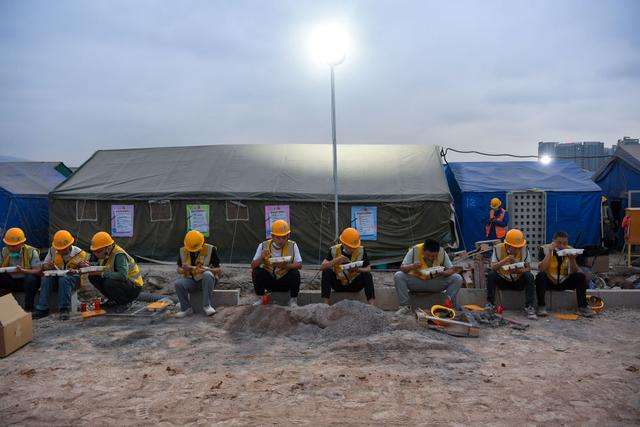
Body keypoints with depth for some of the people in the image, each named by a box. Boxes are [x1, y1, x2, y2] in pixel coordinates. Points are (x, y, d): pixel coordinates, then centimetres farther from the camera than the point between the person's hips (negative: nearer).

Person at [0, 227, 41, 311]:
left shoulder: (31, 252, -12)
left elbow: (38, 271, -19)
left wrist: (23, 271, -36)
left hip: (28, 282, -4)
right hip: (11, 281, 4)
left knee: (31, 279, -38)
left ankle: (28, 308, -25)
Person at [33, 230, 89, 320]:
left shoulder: (80, 254, -8)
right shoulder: (52, 251, 2)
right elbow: (44, 266, 12)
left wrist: (75, 271, -27)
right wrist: (47, 266, -13)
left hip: (73, 279, -4)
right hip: (57, 277, 4)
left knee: (64, 279, -36)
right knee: (46, 278, -27)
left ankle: (64, 309, -36)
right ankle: (42, 309, -27)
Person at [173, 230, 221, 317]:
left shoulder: (210, 250, -9)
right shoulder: (183, 251, 1)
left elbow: (219, 270, -8)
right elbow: (179, 269, 9)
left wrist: (207, 269, -28)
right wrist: (183, 270, -15)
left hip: (207, 281, -3)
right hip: (191, 280, 3)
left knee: (207, 275, -36)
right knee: (178, 283, -26)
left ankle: (206, 305, -28)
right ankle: (186, 308, -10)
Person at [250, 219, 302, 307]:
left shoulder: (292, 246, -7)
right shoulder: (263, 246, -6)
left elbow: (299, 265, -13)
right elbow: (253, 266, -8)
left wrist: (286, 266, -32)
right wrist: (261, 258, -29)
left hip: (286, 282, -1)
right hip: (269, 281, 1)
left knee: (295, 273, -28)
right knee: (257, 271, -23)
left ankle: (293, 300, -6)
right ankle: (260, 298, -2)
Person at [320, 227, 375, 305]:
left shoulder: (361, 250, -8)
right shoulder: (334, 250, -10)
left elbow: (368, 269, -7)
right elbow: (322, 267, -17)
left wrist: (358, 269, -28)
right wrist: (335, 261, -35)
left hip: (354, 285, 0)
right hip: (338, 285, 0)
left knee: (367, 274, -26)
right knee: (327, 271, -25)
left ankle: (371, 304, -26)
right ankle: (326, 303, -24)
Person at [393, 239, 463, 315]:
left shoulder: (442, 253, -12)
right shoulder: (414, 250, -16)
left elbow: (452, 269, -9)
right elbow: (402, 268, -16)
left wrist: (443, 273, -32)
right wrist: (412, 266, -38)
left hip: (436, 283, 1)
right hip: (416, 280, -1)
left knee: (458, 278, -20)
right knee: (398, 276, -28)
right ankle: (405, 306, -22)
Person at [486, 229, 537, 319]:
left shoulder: (524, 249, -9)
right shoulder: (498, 248, -12)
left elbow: (528, 268, -10)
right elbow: (493, 267, -20)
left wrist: (520, 271, -33)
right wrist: (505, 260, -37)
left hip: (518, 281, 1)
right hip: (502, 280, -1)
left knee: (529, 276, -27)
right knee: (491, 275, -28)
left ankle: (529, 307, -23)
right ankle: (490, 304, -16)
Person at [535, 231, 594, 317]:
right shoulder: (545, 249, -10)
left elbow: (574, 272, -6)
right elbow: (541, 269, -23)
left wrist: (572, 260, -24)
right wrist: (549, 253, -26)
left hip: (564, 282, 3)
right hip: (549, 282, -3)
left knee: (581, 276, -20)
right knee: (540, 276, -33)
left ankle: (582, 307, -15)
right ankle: (541, 307, -27)